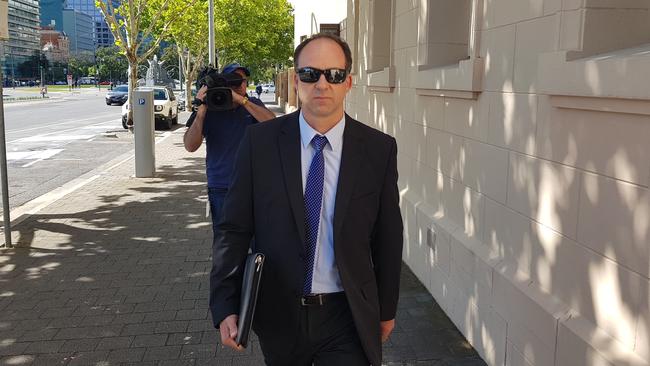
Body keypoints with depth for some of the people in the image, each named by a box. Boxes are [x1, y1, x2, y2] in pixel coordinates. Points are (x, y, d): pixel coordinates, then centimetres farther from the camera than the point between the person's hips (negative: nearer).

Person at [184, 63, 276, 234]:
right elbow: (190, 146, -10)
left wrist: (241, 100, -23)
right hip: (221, 188, -1)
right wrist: (201, 110, -22)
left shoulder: (254, 105, 7)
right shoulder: (210, 110, 1)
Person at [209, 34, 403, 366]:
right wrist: (225, 306, -10)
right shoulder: (259, 142, -6)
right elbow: (234, 229, -4)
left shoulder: (379, 149, -5)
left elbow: (387, 236, 2)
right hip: (278, 314, 1)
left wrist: (386, 309, 9)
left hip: (348, 317, 0)